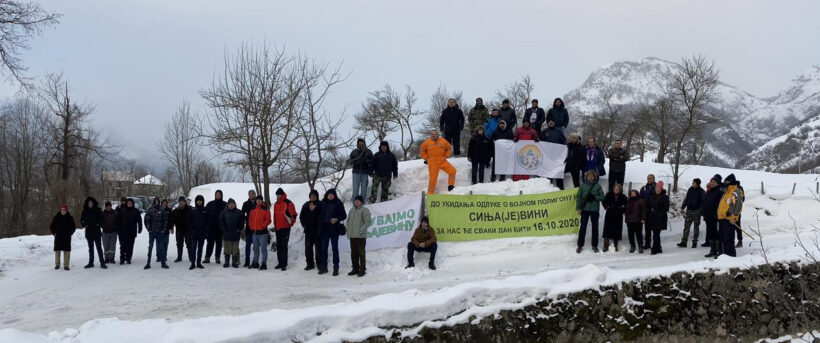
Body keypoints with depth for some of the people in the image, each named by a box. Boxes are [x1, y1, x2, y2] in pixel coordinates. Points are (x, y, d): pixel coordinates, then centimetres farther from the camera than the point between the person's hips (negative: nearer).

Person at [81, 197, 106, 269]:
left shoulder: (97, 210, -2)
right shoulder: (85, 211, 4)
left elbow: (101, 219, 1)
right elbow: (82, 220, 11)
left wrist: (98, 224, -13)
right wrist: (85, 225, -5)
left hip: (97, 231, -3)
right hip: (89, 232, 3)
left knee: (99, 247, -6)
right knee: (90, 248, 10)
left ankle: (102, 263, -5)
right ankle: (91, 263, 16)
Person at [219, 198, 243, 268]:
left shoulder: (239, 212, 4)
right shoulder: (223, 212, 4)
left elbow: (242, 222, 7)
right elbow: (220, 221, 4)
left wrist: (239, 229, -3)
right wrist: (223, 230, -5)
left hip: (235, 234, 0)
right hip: (226, 234, 0)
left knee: (235, 249, 2)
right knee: (227, 249, 4)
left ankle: (235, 262, 9)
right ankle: (226, 262, 11)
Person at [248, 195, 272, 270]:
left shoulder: (265, 209, -5)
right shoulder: (253, 210, 12)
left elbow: (268, 220, -9)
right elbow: (250, 219, 18)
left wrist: (262, 226, -15)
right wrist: (251, 226, 5)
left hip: (262, 232, -6)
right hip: (254, 231, 6)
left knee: (263, 248, -5)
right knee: (255, 248, 14)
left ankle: (264, 264, -4)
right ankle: (255, 263, 23)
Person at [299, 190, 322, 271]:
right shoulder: (306, 205, 9)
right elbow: (301, 216, 13)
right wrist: (305, 225, 4)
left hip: (318, 230, -4)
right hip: (308, 230, 4)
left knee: (318, 247, 0)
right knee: (308, 247, 4)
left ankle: (319, 263, 9)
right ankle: (309, 263, 12)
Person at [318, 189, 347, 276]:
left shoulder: (338, 204, -2)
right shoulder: (323, 203, 8)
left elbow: (344, 215, -1)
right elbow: (320, 215, 14)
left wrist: (337, 219, -16)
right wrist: (320, 226, 3)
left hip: (334, 229, -4)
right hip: (324, 228, 4)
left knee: (335, 248, 0)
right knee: (323, 248, 7)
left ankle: (336, 268, 3)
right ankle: (323, 267, 14)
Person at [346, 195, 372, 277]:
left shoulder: (364, 210, -6)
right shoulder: (352, 210, 15)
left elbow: (367, 222, -11)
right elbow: (348, 221, 22)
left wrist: (362, 230, -24)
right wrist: (348, 231, 12)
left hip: (361, 236, -7)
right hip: (352, 236, 7)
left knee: (361, 253, -4)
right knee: (353, 253, 12)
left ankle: (362, 269, 2)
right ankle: (355, 269, 21)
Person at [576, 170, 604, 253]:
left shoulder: (598, 186, 3)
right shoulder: (583, 186, 2)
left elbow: (602, 197, 0)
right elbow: (579, 197, 2)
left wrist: (594, 197, -16)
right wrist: (578, 208, -4)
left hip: (595, 209, 1)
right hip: (585, 209, -1)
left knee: (595, 227, 7)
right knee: (583, 227, 0)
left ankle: (594, 245, 16)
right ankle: (580, 245, 7)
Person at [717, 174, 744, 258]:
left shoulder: (736, 192, -9)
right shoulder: (727, 191, 20)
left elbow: (738, 205, -18)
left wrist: (734, 217, -22)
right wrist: (719, 215, 26)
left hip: (729, 219, -10)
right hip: (722, 218, 10)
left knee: (728, 238, -11)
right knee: (723, 238, 12)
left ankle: (731, 254, -8)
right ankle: (725, 253, 19)